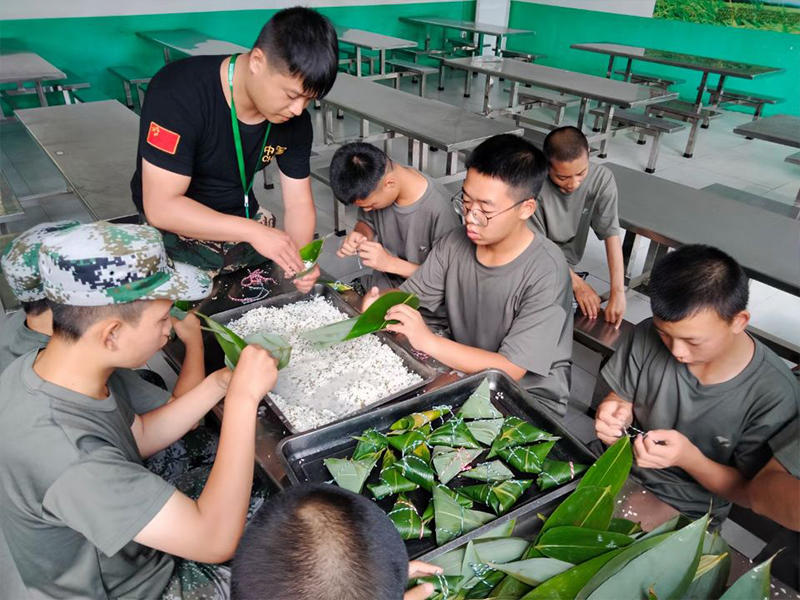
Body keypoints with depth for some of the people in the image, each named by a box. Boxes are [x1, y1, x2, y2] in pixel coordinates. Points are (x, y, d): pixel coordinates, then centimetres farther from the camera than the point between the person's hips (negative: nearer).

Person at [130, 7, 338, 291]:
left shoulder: (294, 118, -13)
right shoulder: (179, 92, -31)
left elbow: (298, 203, -9)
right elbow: (161, 207, -33)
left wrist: (300, 259, -29)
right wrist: (254, 231, -39)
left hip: (242, 227, 5)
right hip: (175, 237, -4)